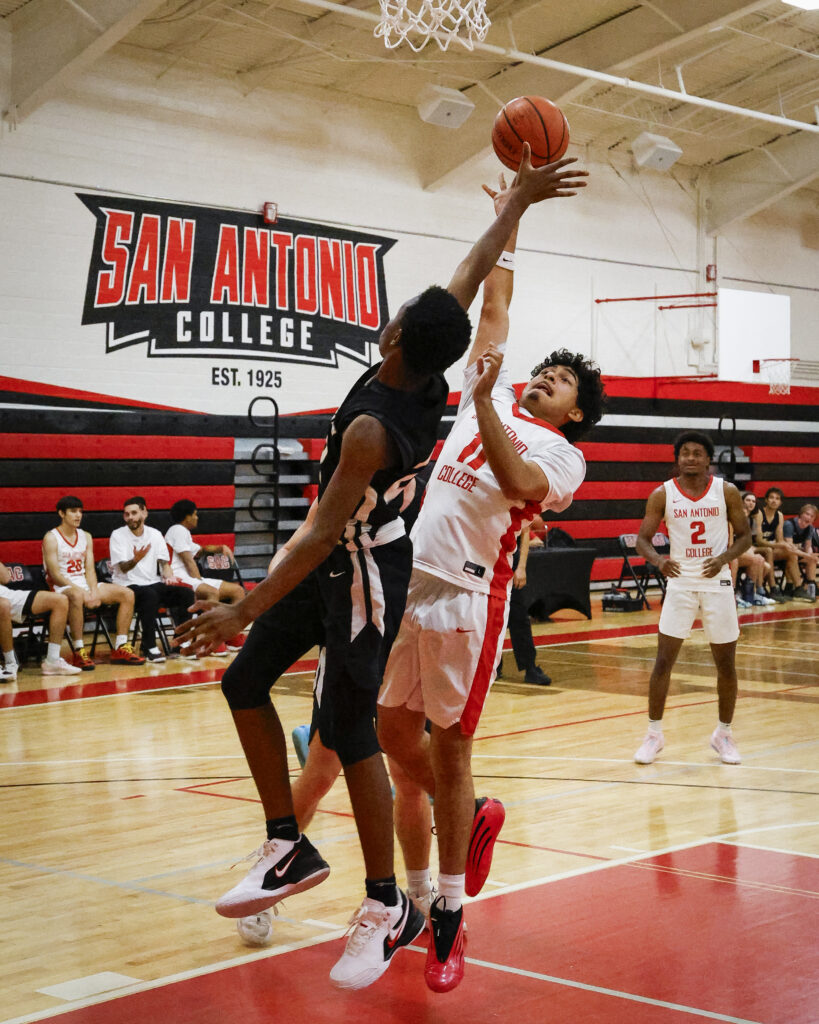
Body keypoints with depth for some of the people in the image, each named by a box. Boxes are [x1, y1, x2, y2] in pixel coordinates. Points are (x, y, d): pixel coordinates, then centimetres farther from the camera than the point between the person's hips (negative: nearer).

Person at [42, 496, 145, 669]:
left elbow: (89, 569, 7)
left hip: (84, 584, 7)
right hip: (61, 588, -7)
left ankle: (120, 648, -9)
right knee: (77, 596, -42)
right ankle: (78, 652, -36)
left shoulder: (86, 537, 14)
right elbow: (55, 575, -14)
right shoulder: (51, 538, -6)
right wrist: (82, 591, -23)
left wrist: (94, 592, -13)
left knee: (127, 594, -8)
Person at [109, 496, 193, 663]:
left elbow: (164, 562, 14)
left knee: (186, 592, -18)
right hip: (128, 586, -5)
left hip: (153, 583, 5)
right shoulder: (118, 535, -2)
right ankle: (149, 647, -33)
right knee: (150, 595, -38)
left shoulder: (155, 535, 11)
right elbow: (123, 568, -12)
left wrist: (169, 577, -7)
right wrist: (135, 560, -34)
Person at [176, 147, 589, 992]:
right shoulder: (433, 386, -8)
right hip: (357, 563, 9)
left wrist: (245, 611, -26)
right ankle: (290, 848, 17)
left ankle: (388, 907, 8)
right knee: (246, 683, 10)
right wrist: (518, 201, 13)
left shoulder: (371, 428, -29)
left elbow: (322, 535, -29)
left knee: (348, 731, -3)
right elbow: (472, 276, 2)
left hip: (361, 577, -9)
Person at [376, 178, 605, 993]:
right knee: (393, 731, 10)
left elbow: (518, 484, -20)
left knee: (448, 748, -2)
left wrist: (484, 406, -23)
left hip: (466, 595, -6)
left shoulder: (562, 456, 2)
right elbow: (494, 308, 25)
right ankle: (474, 818, 36)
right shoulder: (492, 398, 18)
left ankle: (448, 914, 10)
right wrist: (508, 224, 25)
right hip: (405, 579, 6)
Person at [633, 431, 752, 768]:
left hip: (717, 584, 1)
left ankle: (723, 734, 24)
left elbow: (744, 535, 2)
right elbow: (643, 539, -1)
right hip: (680, 583, 0)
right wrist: (658, 560, -22)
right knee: (663, 661, -4)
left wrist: (723, 558, -17)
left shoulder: (726, 491, -3)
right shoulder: (662, 494, -3)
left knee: (726, 663, 6)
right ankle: (654, 734, 10)